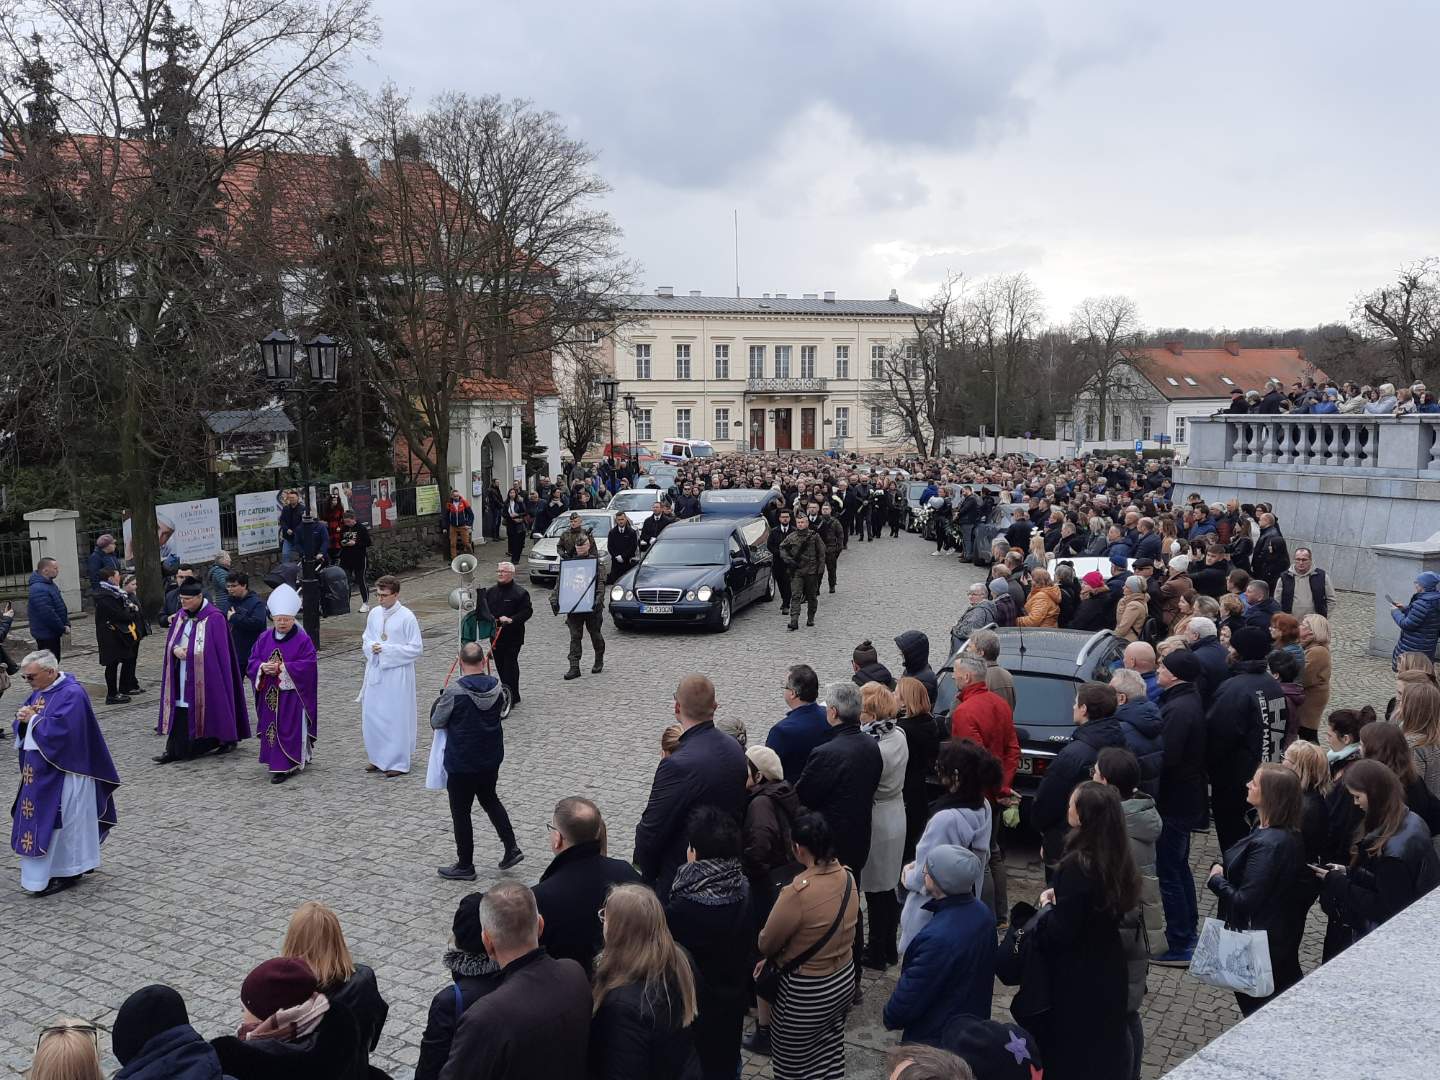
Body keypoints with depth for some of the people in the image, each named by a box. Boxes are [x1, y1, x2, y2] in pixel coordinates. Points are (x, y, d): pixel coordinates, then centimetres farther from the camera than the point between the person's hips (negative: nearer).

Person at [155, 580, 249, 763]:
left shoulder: (214, 618, -11)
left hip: (204, 676, -5)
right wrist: (175, 649, -8)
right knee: (180, 713, 0)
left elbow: (219, 651, -11)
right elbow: (170, 640, 13)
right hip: (181, 677, 5)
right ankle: (174, 750, 2)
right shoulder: (181, 616, 9)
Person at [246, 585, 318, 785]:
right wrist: (262, 667, -15)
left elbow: (309, 665, -15)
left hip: (292, 695, -5)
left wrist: (282, 667, -20)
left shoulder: (302, 639, -7)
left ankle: (286, 766, -3)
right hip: (270, 694, 5)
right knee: (271, 727, 9)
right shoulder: (265, 638, 8)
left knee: (289, 729, -5)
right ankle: (275, 762, 22)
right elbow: (252, 663, 7)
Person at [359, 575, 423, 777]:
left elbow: (416, 648, -12)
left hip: (398, 674, -6)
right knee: (371, 716, 10)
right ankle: (378, 758, 25)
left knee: (396, 717, 1)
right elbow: (366, 640, 16)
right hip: (375, 672, 6)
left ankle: (398, 762, 12)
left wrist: (388, 649, -17)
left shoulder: (407, 617, -13)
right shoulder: (374, 613, 4)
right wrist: (371, 647, -7)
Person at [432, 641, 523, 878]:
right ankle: (511, 848, 21)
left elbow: (436, 722, -11)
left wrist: (440, 701, 10)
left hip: (461, 763, -5)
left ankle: (465, 865, 21)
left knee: (460, 812, 10)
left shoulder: (454, 691, -22)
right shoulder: (495, 686, -6)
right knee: (490, 800, 26)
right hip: (491, 759, 6)